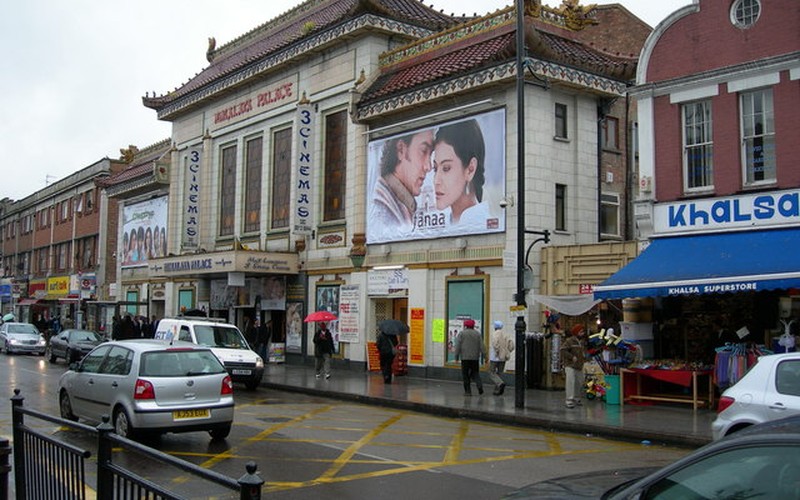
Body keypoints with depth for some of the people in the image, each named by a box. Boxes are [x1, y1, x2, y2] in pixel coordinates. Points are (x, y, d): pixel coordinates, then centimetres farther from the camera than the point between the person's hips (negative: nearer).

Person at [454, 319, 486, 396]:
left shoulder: (461, 333, 0)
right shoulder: (477, 334, 8)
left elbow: (458, 346, -4)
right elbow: (482, 346, 5)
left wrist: (456, 356, 0)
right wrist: (484, 355, 8)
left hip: (465, 357, -3)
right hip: (475, 358, 3)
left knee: (465, 375, 3)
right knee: (475, 373, 15)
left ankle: (468, 391, 1)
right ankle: (479, 385, -8)